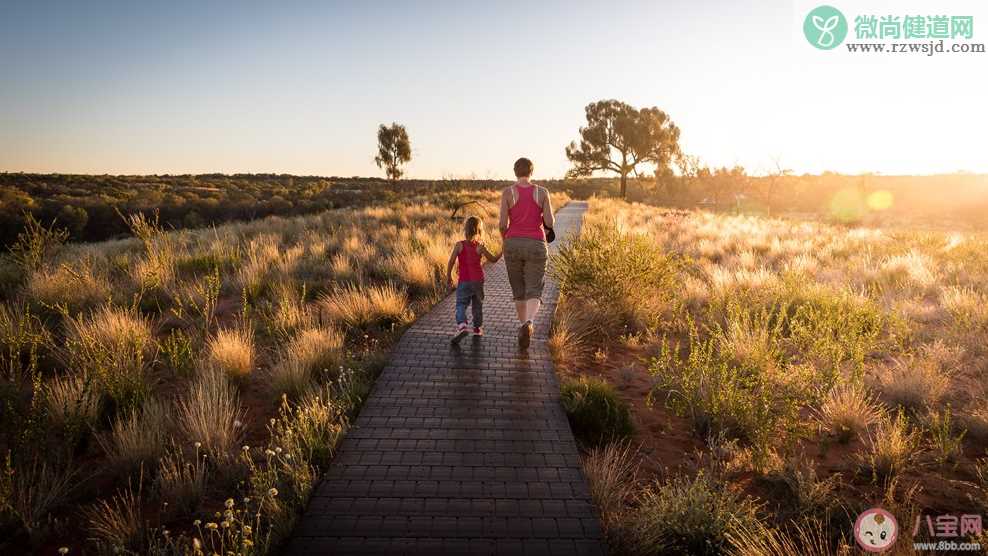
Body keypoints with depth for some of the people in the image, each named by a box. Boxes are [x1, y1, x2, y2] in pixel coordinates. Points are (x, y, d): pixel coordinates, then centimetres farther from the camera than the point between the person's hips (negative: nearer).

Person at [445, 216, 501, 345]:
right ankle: (477, 328, 27)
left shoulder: (459, 245, -6)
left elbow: (451, 261, -8)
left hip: (464, 281, -2)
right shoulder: (480, 247, -3)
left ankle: (462, 325, -27)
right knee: (477, 305, 18)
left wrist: (448, 276, 4)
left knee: (461, 305, -3)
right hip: (478, 280, 2)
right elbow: (493, 259, 6)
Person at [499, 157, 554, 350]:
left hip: (513, 245, 1)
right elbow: (550, 223, -6)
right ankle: (529, 323, -32)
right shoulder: (542, 192, -2)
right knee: (534, 293, -3)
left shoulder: (507, 192, -3)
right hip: (536, 246, -1)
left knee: (519, 290, 19)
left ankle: (523, 325, 29)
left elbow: (502, 224, -7)